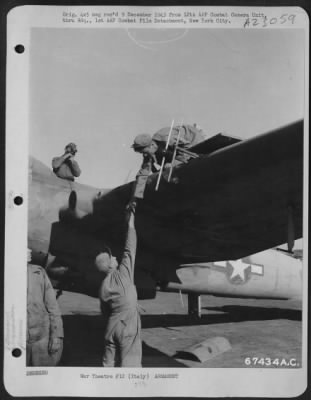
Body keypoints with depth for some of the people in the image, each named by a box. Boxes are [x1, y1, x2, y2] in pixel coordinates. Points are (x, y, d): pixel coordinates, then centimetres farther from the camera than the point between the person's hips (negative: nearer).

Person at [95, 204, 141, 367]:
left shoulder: (102, 288, 4)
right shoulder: (123, 274, -11)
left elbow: (105, 313, 11)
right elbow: (130, 249, -6)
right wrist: (130, 222, 0)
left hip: (111, 328, 6)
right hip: (128, 328, -6)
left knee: (109, 363, 11)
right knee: (129, 365, -2)